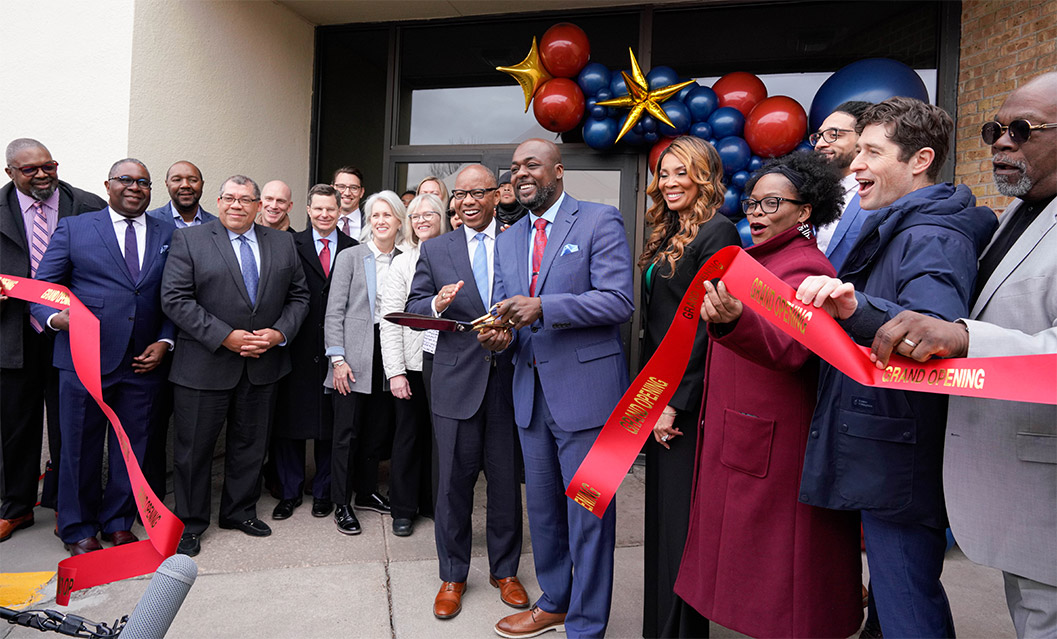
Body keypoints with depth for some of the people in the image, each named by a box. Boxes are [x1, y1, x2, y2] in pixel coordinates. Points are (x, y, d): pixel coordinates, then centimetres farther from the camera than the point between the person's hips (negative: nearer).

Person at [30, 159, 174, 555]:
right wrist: (55, 316, -17)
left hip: (142, 362, 2)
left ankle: (118, 522, 29)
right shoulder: (73, 229, 4)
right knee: (80, 448, 9)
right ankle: (78, 530, 27)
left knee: (131, 449, 11)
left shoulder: (167, 237, 9)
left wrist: (164, 341, -5)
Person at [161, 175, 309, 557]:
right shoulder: (189, 240, -2)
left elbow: (298, 296, 8)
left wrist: (279, 333, -9)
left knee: (250, 443, 15)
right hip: (205, 365, -3)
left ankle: (240, 511, 34)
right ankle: (190, 522, 27)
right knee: (195, 447, 8)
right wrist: (224, 336, -18)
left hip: (263, 366, 3)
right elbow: (175, 299, -10)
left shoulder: (283, 243, 7)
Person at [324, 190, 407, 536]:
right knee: (347, 431, 2)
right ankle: (341, 504, 15)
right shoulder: (350, 257, -1)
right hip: (354, 358, -3)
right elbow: (334, 312, -4)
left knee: (377, 428, 12)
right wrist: (338, 358, -11)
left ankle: (367, 492, 29)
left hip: (388, 355, 4)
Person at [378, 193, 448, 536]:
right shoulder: (402, 263, 0)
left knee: (438, 435, 10)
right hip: (412, 364, -1)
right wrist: (396, 372, -9)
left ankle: (431, 502, 29)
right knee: (408, 436, 7)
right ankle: (403, 510, 23)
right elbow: (390, 322, -4)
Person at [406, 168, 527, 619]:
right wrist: (437, 304, -14)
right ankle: (453, 576, 28)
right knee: (453, 480, 8)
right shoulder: (435, 250, 8)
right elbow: (413, 308, 6)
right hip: (456, 379, 1)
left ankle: (505, 570, 31)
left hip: (510, 378, 0)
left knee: (507, 480, 11)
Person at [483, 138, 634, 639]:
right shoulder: (508, 241, 15)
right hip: (531, 393, 7)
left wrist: (543, 307, -24)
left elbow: (619, 301, -16)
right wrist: (499, 334, -9)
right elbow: (505, 310, 14)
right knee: (542, 507, 20)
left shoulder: (600, 222, -6)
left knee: (588, 513, 5)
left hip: (585, 390, -6)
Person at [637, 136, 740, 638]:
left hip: (688, 398, -9)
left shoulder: (717, 234, -12)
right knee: (660, 511, 17)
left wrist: (674, 400, -18)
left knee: (682, 516, 2)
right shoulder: (667, 237, 15)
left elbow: (706, 326, -18)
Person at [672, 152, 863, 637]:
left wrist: (734, 321, -54)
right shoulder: (760, 260, 14)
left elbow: (788, 345, -37)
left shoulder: (804, 269, -16)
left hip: (775, 447, -10)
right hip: (738, 446, 10)